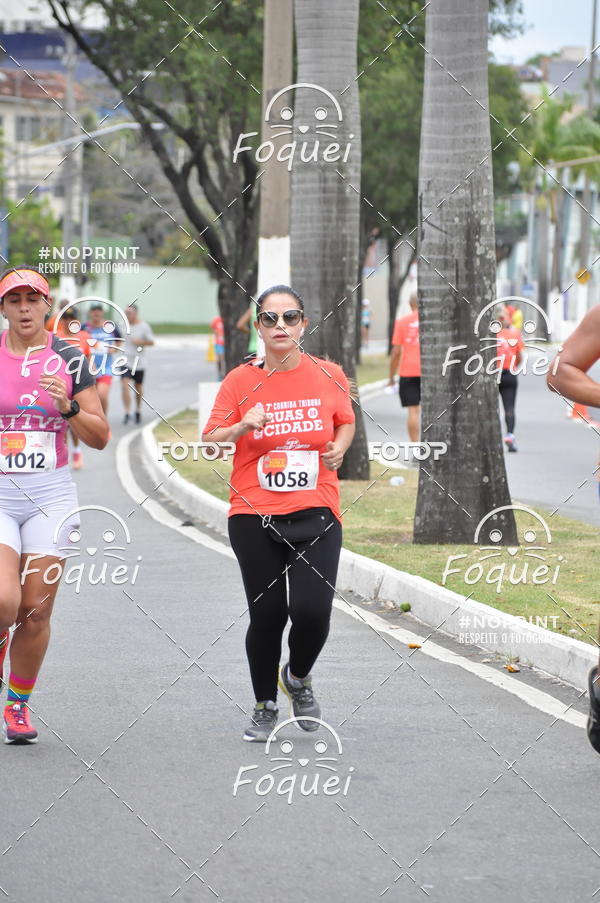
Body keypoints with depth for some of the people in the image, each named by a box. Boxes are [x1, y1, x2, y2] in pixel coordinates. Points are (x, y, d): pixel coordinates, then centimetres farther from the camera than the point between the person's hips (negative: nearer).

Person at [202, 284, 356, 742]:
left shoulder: (328, 375, 2)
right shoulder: (240, 380, -1)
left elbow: (345, 421, 20)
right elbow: (209, 441, 1)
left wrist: (339, 446, 0)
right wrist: (242, 427, -18)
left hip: (315, 514, 0)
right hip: (255, 515, 0)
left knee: (312, 609, -13)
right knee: (267, 613, 0)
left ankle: (298, 677, 21)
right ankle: (265, 707, 23)